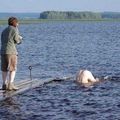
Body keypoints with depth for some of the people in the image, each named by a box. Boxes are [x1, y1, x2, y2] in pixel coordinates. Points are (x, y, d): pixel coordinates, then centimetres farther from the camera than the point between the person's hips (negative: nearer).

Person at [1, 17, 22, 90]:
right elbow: (17, 41, -3)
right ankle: (10, 84, -9)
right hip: (11, 51, -7)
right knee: (13, 69, -3)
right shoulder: (15, 30, -2)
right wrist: (19, 39, 22)